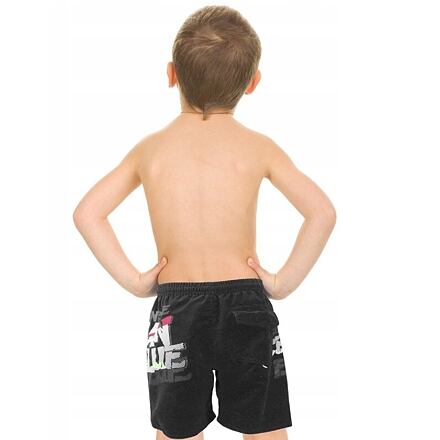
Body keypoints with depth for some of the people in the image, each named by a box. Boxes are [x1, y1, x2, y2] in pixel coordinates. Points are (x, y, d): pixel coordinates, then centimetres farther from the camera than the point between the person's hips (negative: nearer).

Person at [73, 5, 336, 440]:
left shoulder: (149, 148, 2)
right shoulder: (258, 147, -3)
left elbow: (87, 213, -1)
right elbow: (322, 212, -11)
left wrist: (134, 281, 1)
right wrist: (284, 282, -4)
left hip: (175, 306, 1)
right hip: (247, 303, -1)